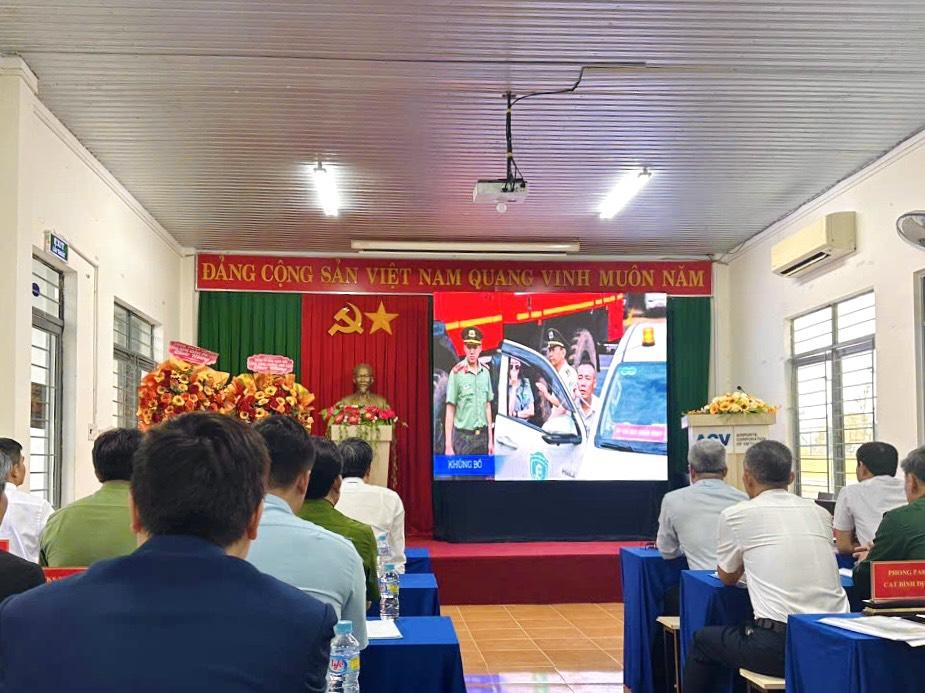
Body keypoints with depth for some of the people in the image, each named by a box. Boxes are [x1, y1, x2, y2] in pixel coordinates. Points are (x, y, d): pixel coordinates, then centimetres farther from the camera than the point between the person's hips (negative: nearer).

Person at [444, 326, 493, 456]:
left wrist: (490, 440, 12)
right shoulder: (456, 373, -8)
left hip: (482, 436, 5)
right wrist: (448, 445, -10)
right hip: (463, 436, -5)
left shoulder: (485, 373, 8)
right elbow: (450, 411, -7)